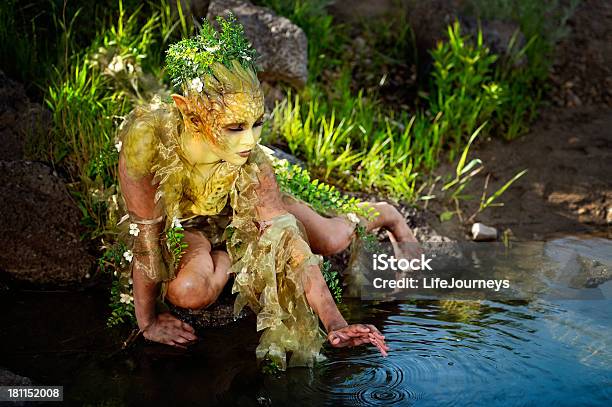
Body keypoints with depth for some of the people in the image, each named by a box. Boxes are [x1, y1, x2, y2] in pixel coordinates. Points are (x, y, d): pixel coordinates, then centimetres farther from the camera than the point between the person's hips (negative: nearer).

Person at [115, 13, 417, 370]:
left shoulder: (253, 161, -33)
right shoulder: (149, 136, -41)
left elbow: (289, 239, -32)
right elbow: (146, 236, -32)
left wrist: (335, 325, -39)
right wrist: (148, 323, -25)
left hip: (241, 210, 2)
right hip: (179, 225, -1)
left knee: (334, 240, -8)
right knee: (191, 291, -34)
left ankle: (382, 213, 27)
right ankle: (234, 257, 0)